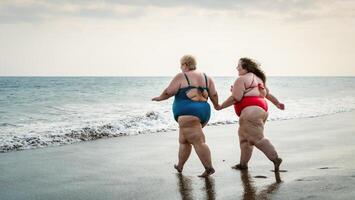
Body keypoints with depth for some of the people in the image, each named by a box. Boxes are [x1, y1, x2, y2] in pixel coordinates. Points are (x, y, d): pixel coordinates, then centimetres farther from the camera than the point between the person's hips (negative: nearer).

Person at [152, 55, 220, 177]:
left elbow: (168, 92, -2)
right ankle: (180, 166, 28)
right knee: (184, 140, 20)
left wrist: (159, 98, 16)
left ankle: (209, 168, -12)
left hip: (188, 113, -8)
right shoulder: (206, 77, 14)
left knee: (198, 142, -9)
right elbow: (214, 94, 11)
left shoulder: (181, 77, -3)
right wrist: (216, 105, 27)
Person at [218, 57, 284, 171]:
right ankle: (243, 164, 17)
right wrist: (277, 103, 34)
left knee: (257, 138, -11)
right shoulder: (257, 78, 22)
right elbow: (267, 93, 26)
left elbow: (236, 98, -12)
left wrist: (221, 106, -4)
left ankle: (275, 159, -16)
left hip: (251, 110, -10)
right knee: (244, 136, 15)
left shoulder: (241, 79, -6)